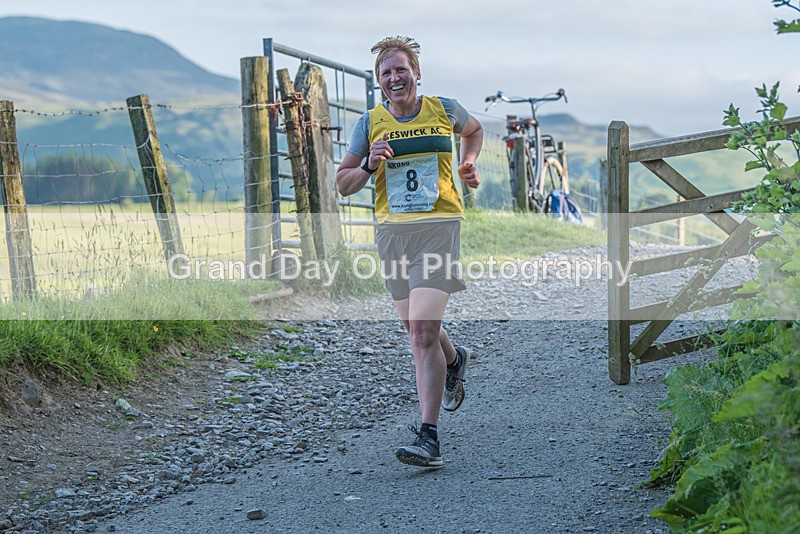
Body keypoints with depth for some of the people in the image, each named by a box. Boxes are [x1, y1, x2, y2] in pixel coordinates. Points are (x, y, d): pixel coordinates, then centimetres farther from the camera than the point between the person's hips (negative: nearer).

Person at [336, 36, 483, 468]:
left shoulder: (443, 110, 3)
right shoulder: (370, 123, 5)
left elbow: (473, 130, 27)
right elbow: (343, 184, 8)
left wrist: (468, 164, 9)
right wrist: (370, 164, -11)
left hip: (439, 226, -3)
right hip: (392, 232, 4)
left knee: (422, 331, -16)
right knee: (417, 327, 17)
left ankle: (428, 437, -17)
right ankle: (454, 360, 53)